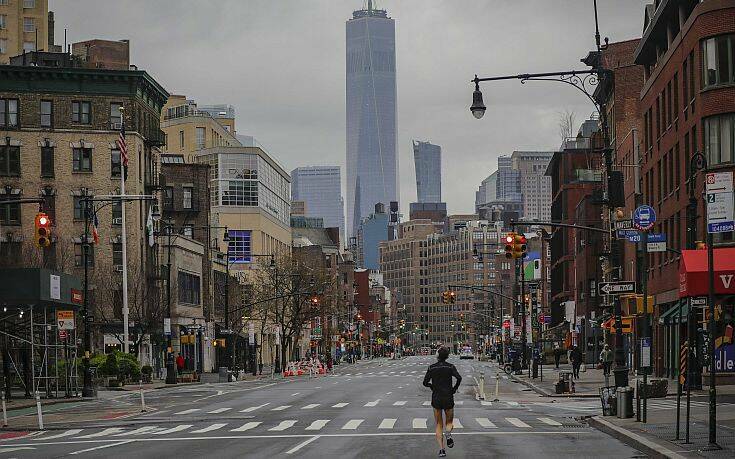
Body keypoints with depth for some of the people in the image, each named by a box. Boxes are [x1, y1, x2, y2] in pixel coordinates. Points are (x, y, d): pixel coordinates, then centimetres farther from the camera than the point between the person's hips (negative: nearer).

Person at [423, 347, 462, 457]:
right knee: (449, 422, 17)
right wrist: (454, 388, -2)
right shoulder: (450, 367, -3)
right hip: (448, 398, 0)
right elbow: (459, 378, -17)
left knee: (439, 425, 10)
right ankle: (448, 433, -18)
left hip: (436, 398, 1)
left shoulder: (432, 367, -1)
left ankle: (441, 449, -2)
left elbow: (425, 382, -4)